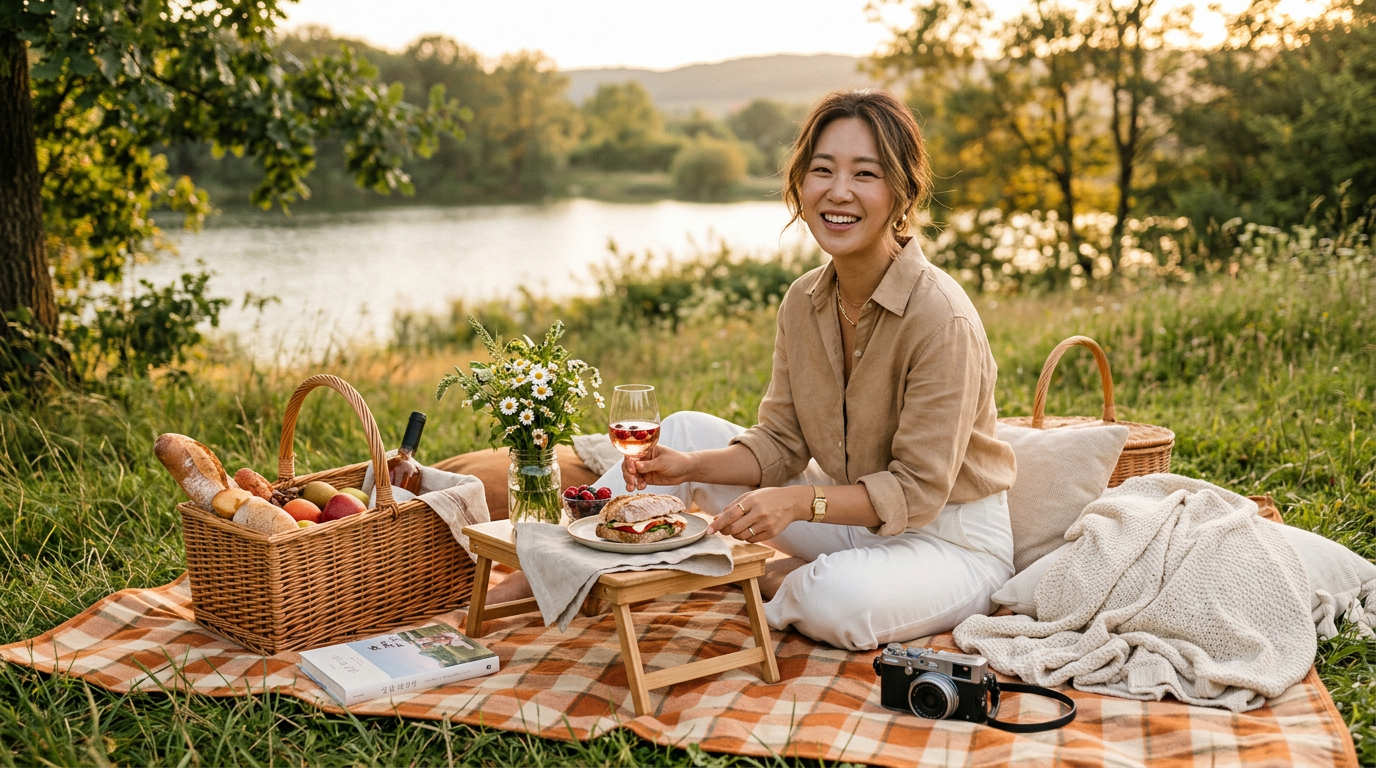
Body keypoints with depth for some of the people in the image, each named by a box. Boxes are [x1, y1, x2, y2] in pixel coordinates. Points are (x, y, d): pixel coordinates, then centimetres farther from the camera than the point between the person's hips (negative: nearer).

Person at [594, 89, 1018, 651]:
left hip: (953, 539, -6)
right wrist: (688, 467, -16)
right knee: (686, 431, -1)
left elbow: (918, 490, -23)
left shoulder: (941, 318, -25)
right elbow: (781, 444, 0)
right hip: (855, 516, 6)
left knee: (841, 599, -38)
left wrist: (799, 502, -35)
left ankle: (774, 581, -3)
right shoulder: (803, 301, -3)